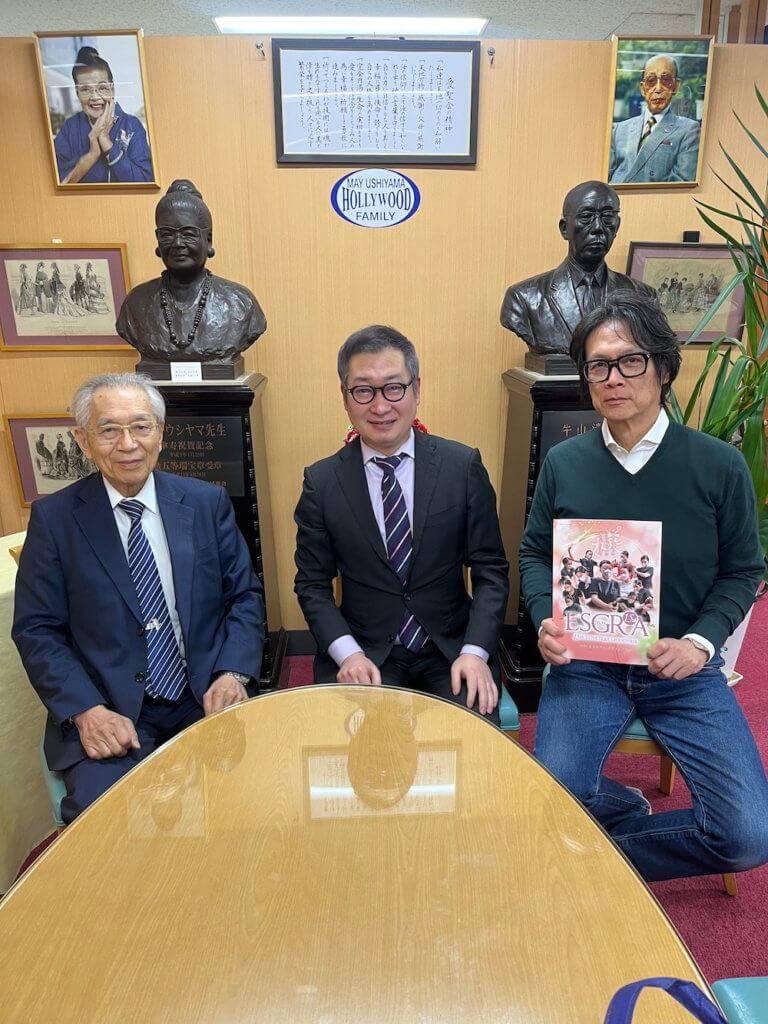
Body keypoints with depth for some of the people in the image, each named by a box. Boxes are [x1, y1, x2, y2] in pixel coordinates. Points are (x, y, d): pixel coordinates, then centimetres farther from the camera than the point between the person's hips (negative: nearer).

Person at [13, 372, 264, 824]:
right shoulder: (54, 517, 0)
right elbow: (37, 630, 1)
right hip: (109, 714, -1)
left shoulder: (208, 502, 4)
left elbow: (245, 595, 6)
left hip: (206, 700, 2)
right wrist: (86, 710, -14)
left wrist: (233, 673, -11)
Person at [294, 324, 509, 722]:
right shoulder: (321, 481, -3)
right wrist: (348, 653, -13)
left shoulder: (463, 466, -4)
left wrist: (475, 652, -14)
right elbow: (313, 584, 2)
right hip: (362, 654, 0)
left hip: (451, 651, 0)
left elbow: (491, 571, -1)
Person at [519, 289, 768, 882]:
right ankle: (632, 815, 19)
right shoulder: (563, 463, 0)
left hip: (684, 670, 0)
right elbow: (535, 553, 9)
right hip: (585, 664, 0)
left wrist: (699, 642, -13)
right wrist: (546, 621, -10)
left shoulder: (720, 465, -4)